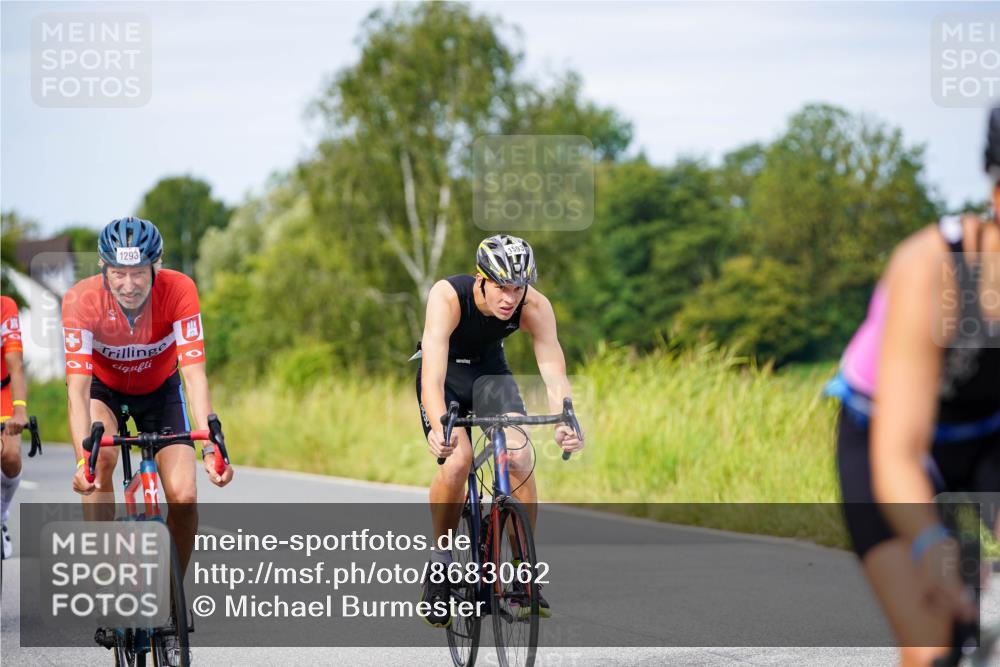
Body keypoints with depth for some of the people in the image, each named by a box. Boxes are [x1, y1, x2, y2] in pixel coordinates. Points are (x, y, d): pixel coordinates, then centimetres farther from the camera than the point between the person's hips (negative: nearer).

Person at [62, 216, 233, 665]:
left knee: (184, 498, -15)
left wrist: (210, 443, -48)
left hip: (160, 389, 1)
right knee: (100, 459, -32)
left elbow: (194, 373, -35)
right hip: (104, 388, -1)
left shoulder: (178, 291, -32)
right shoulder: (81, 300, -32)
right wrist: (83, 457, -50)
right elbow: (77, 388, -36)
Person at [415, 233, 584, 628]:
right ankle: (441, 556, -3)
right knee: (457, 460, -26)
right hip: (446, 374, -2)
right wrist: (439, 427, -60)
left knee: (519, 456, -21)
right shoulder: (447, 297, -35)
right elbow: (433, 375, -44)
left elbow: (554, 371, -32)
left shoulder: (535, 307, -26)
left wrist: (565, 422, -51)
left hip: (490, 370, 2)